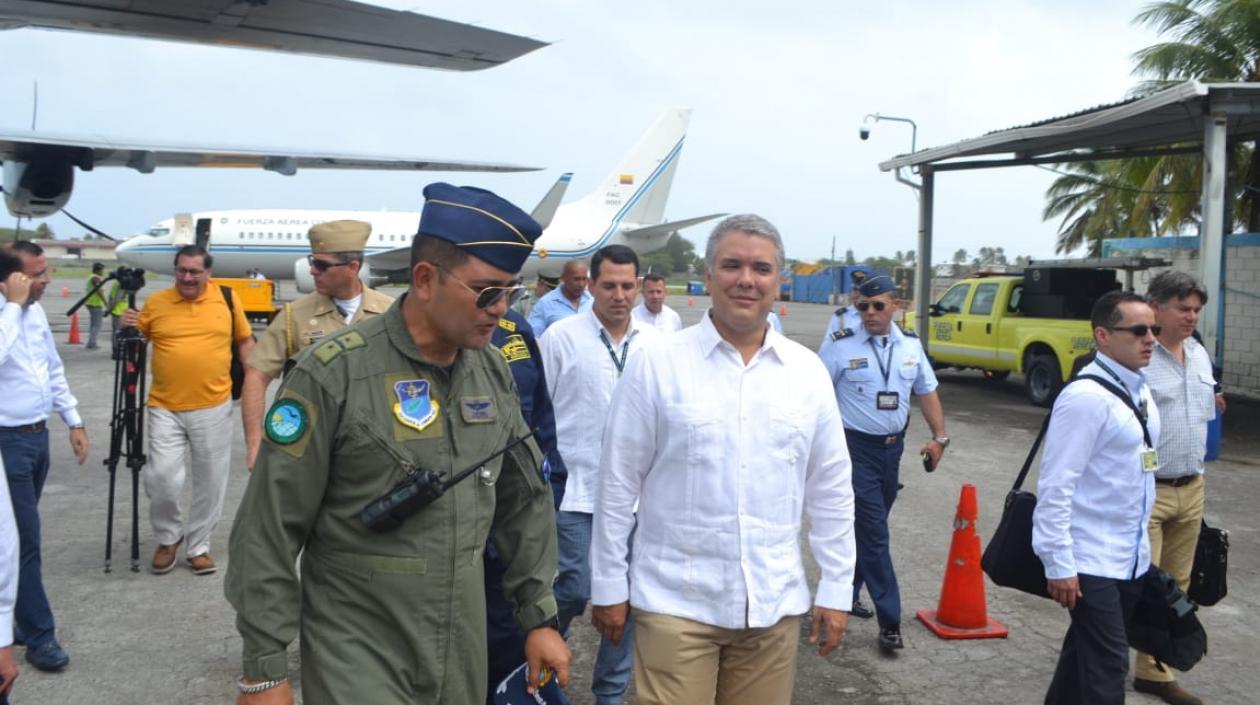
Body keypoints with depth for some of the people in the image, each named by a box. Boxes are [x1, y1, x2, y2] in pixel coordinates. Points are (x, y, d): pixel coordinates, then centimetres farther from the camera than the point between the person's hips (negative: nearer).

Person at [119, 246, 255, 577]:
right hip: (165, 408, 0)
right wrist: (128, 329, -11)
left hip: (213, 408, 1)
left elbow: (244, 340, 12)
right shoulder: (155, 303, 1)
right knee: (161, 477, -9)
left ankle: (198, 546, 25)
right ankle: (168, 537, 19)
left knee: (210, 483, 8)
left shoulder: (227, 299, 2)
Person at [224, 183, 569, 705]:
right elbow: (269, 531, -13)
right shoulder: (334, 373, -17)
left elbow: (524, 503, 10)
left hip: (463, 642, 6)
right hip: (357, 647, -5)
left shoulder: (493, 371, 1)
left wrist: (540, 617, 10)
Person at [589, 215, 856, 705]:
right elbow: (617, 486, -3)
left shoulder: (807, 371, 3)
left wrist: (836, 589, 7)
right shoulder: (656, 365, -6)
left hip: (774, 604, 3)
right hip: (675, 602, -3)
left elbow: (831, 492, 8)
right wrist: (609, 586, -1)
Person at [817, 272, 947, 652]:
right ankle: (890, 620, -1)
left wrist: (939, 436, 6)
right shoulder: (841, 345, -10)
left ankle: (845, 592, 34)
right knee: (874, 534, -6)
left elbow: (927, 391, 14)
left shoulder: (910, 345, 6)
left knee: (867, 527, 16)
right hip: (856, 447, -6)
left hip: (892, 448, 6)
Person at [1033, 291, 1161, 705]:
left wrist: (1142, 543, 19)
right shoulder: (1087, 397, -19)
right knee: (1107, 664, -4)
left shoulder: (1141, 393, 9)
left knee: (1085, 651, 18)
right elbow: (1055, 485, -21)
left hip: (1132, 558, 8)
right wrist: (1059, 563, -21)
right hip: (1091, 562, -8)